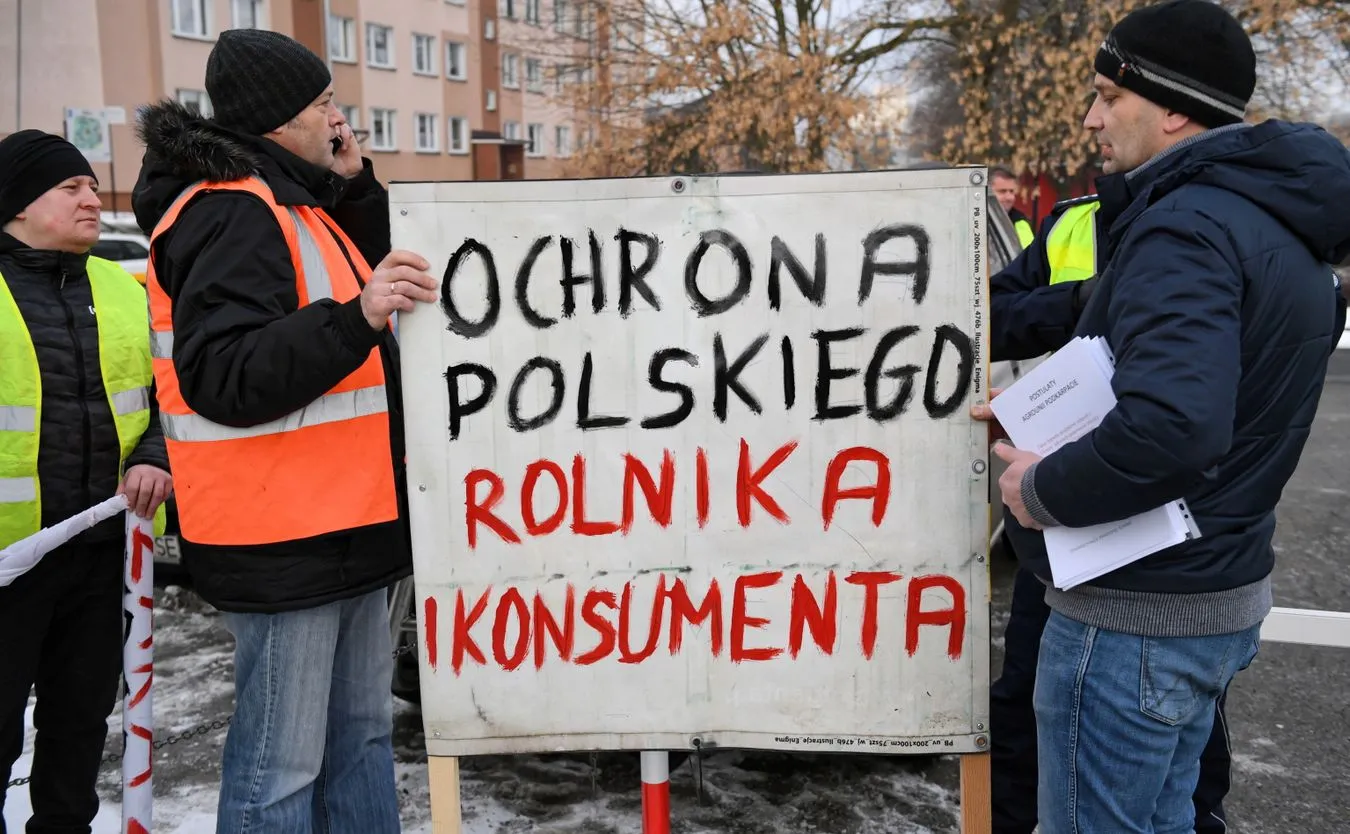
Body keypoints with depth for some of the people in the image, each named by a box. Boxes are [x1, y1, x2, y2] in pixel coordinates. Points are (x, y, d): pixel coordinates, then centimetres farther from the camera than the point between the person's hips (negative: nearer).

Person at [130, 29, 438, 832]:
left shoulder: (291, 204, 14)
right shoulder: (233, 216, -16)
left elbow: (369, 279, 21)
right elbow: (223, 380, -26)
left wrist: (356, 188, 8)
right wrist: (356, 317, -36)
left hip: (342, 525, 10)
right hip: (283, 536, -10)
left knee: (361, 733, 18)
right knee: (282, 762, 0)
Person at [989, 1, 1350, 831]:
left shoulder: (1186, 225, -21)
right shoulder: (1281, 223, 11)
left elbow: (1171, 427, -36)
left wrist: (1043, 490, -20)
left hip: (1136, 613, -10)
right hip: (1220, 594, 10)